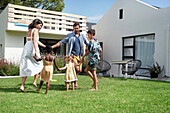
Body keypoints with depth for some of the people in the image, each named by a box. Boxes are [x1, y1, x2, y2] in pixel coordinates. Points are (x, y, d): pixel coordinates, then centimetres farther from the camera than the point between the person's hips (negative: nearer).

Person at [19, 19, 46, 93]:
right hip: (32, 49, -7)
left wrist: (45, 46, 32)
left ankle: (22, 86, 0)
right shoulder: (35, 30, -3)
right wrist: (36, 52, -21)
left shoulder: (29, 31, 23)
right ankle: (35, 81, 10)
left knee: (26, 68, 5)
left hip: (26, 49, 7)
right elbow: (34, 41, -16)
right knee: (38, 65, 13)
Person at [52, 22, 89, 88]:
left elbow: (88, 44, 14)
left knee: (79, 70, 3)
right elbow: (61, 42, 2)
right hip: (72, 55, -4)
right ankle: (75, 82, 7)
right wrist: (53, 46, -6)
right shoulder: (70, 36, 3)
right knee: (77, 69, -12)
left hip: (79, 55, 4)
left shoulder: (82, 35, 10)